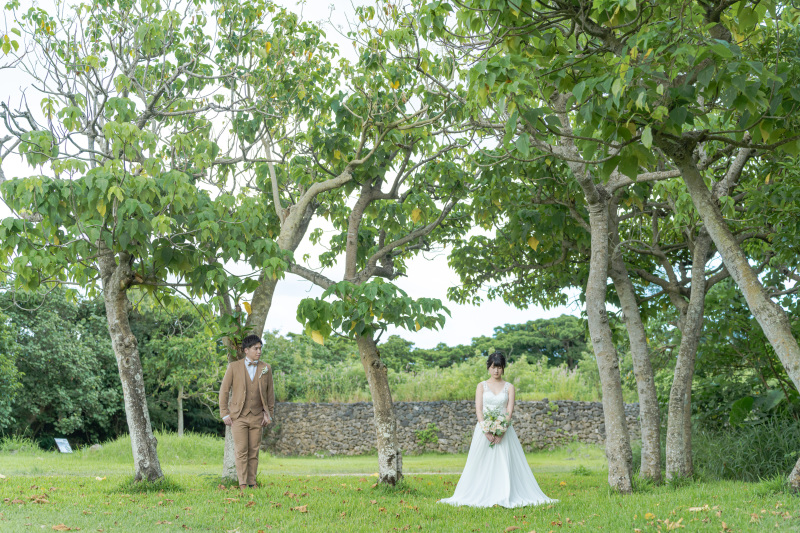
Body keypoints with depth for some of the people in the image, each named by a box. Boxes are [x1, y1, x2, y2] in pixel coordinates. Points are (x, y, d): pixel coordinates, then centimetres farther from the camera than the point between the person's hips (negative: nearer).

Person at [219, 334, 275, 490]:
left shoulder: (265, 368, 6)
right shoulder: (234, 367, 0)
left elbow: (270, 393, 12)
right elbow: (224, 391, 2)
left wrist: (269, 414, 9)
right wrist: (225, 414, -2)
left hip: (257, 417, 2)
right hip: (238, 417, -2)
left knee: (254, 452, 5)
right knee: (241, 452, -5)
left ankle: (252, 484, 11)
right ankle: (242, 485, -3)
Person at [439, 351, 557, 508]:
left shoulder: (509, 387, 7)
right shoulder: (482, 386, 7)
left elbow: (509, 410, -2)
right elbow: (478, 409, -3)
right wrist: (486, 430, -17)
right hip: (484, 429, 0)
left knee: (505, 464, -4)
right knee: (483, 464, -1)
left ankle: (506, 497, 0)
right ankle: (481, 497, 5)